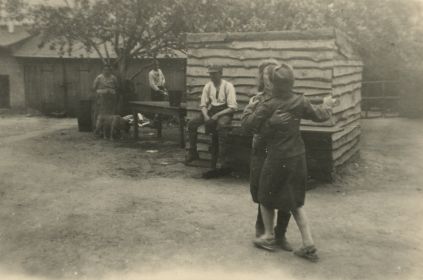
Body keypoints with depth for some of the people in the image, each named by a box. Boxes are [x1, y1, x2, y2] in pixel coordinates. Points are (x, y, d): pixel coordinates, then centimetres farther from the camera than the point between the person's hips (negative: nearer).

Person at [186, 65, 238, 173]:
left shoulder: (228, 86, -8)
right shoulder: (208, 86, 7)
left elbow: (233, 107, -13)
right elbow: (203, 105, 10)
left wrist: (217, 115, -21)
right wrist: (205, 115, -11)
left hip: (224, 112, -5)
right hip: (211, 111, 6)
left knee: (221, 125, -38)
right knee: (192, 123, -12)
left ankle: (222, 159, -36)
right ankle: (192, 152, 0)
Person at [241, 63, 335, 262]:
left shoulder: (267, 106, -17)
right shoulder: (300, 102, -4)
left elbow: (249, 125, -7)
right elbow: (319, 116, 9)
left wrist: (251, 109, 11)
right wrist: (327, 106, 29)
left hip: (277, 158, -5)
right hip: (298, 157, 5)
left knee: (266, 196, 18)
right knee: (295, 201, 16)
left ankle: (269, 236, 33)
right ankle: (308, 245, 13)